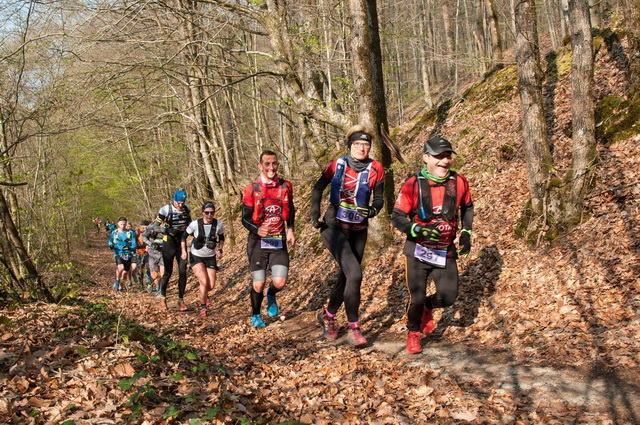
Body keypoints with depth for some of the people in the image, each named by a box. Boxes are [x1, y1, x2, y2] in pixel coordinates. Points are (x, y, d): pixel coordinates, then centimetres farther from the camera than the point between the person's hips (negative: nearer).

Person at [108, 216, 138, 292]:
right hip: (118, 254, -1)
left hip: (128, 254, 1)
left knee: (125, 272, 7)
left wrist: (129, 247, -24)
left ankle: (120, 287, 27)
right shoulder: (114, 232, 4)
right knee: (120, 268, -27)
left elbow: (134, 245, -3)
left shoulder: (130, 233, -1)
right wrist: (111, 245, -5)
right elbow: (110, 241, 19)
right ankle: (117, 281, 1)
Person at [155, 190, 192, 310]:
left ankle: (181, 301, 1)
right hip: (169, 243, -3)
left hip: (182, 243, 3)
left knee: (183, 271, -5)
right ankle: (162, 297, 26)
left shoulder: (187, 209, 1)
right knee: (168, 272, 3)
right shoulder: (165, 210, -13)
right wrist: (169, 230, -25)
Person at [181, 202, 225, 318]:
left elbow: (221, 237, 11)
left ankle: (204, 294, 38)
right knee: (204, 282, -20)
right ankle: (203, 308, 1)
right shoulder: (195, 224, -17)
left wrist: (219, 250, 1)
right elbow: (184, 236, 0)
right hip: (196, 257, -2)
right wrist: (183, 251, -9)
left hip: (211, 257, 3)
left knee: (211, 286, -1)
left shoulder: (218, 224, -11)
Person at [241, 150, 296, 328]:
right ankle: (255, 315, 29)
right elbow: (245, 219, -5)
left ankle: (271, 295, 28)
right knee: (258, 284, 1)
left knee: (280, 282, -9)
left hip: (279, 241, 2)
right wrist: (257, 230, -25)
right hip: (258, 242, -2)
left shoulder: (285, 186, 1)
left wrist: (290, 230, 5)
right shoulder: (251, 190, -9)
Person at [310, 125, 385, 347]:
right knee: (354, 275, -19)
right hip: (335, 228, -4)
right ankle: (353, 328, -7)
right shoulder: (337, 165, -9)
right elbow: (318, 188, 5)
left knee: (346, 277, 14)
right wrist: (315, 215, -4)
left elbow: (379, 199, -1)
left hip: (358, 231, 4)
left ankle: (328, 316, 38)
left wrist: (373, 210, -22)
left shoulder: (375, 169, -5)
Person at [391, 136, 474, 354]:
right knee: (416, 298, -2)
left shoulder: (459, 182, -5)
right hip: (418, 251, -3)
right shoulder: (413, 185, -16)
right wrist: (419, 230, -31)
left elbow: (467, 208, 15)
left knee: (448, 296, -2)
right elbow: (397, 217, -15)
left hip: (446, 251, 3)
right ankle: (413, 333, 28)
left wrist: (466, 233, 4)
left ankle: (427, 308, 35)